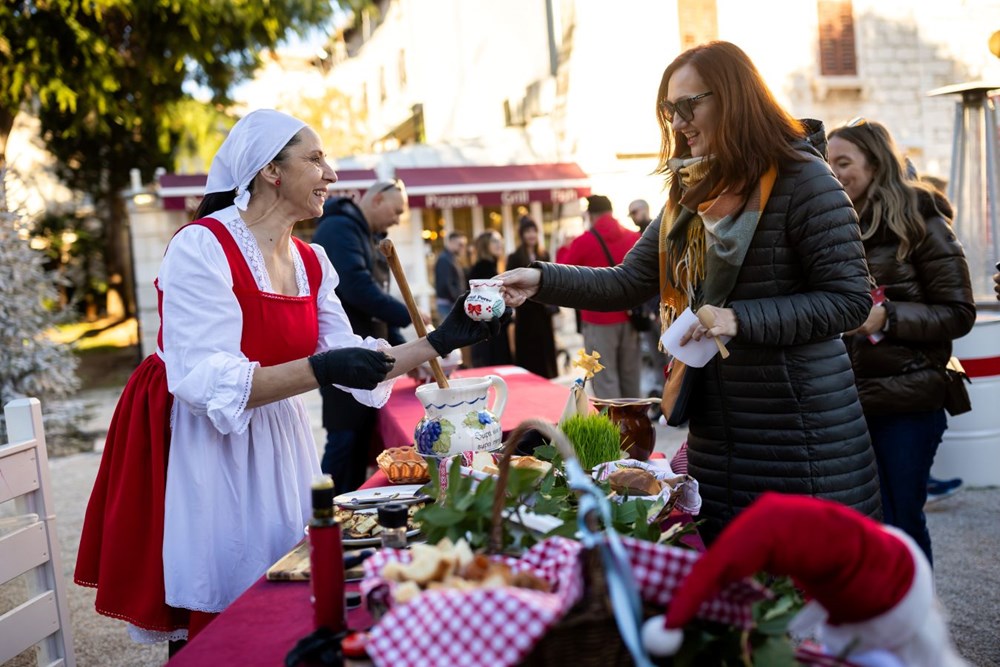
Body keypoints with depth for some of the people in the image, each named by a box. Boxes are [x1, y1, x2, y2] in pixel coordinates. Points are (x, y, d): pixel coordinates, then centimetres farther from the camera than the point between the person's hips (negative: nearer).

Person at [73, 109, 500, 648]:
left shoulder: (311, 263, 4)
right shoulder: (202, 247, -18)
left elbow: (351, 365, 3)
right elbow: (206, 383, -26)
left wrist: (441, 341, -5)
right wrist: (320, 370, -35)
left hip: (275, 444, 7)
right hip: (200, 449, -6)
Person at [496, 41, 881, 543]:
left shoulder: (802, 179, -11)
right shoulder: (692, 192, 11)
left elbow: (849, 299, -14)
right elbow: (628, 284, 9)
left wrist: (740, 319, -23)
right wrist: (541, 280, -4)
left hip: (801, 439, -7)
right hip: (715, 435, 7)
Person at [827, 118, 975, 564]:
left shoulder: (918, 221, -6)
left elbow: (959, 313, -9)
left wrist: (887, 317, -20)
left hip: (907, 400, -5)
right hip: (849, 398, 5)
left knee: (901, 522, 3)